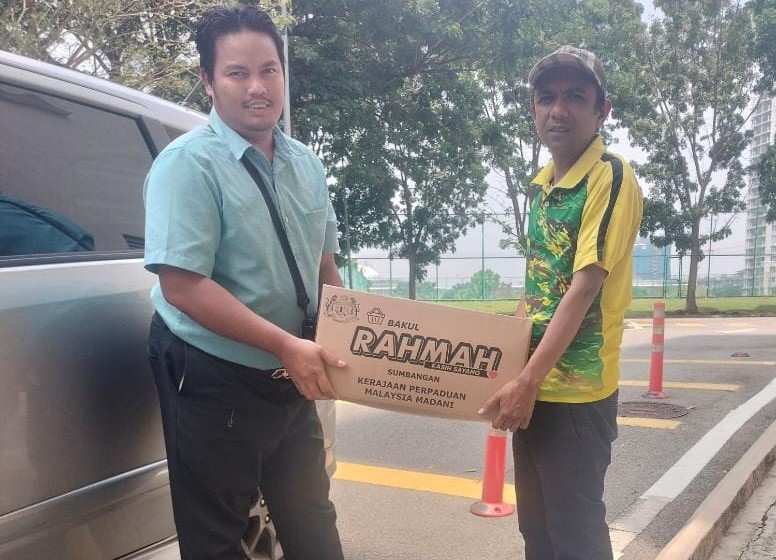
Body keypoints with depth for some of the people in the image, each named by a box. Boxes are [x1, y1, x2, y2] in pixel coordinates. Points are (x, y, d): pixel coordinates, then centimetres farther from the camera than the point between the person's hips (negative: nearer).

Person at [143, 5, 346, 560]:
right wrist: (286, 345, -26)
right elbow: (182, 286, -25)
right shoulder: (190, 162, -17)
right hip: (213, 380, -7)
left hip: (293, 378, 7)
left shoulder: (306, 163, 5)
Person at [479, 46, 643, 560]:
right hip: (534, 384, 8)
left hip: (577, 390, -8)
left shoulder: (611, 178, -14)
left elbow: (584, 288, -21)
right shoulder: (543, 181, 9)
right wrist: (521, 378, 13)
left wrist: (527, 381, -24)